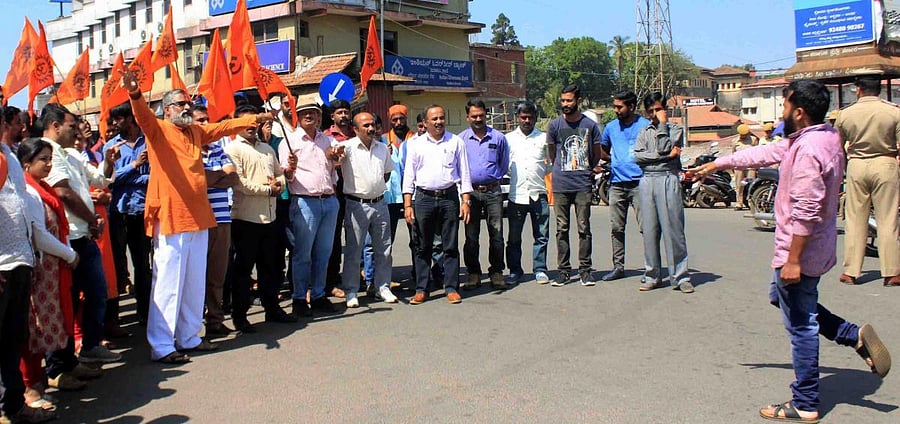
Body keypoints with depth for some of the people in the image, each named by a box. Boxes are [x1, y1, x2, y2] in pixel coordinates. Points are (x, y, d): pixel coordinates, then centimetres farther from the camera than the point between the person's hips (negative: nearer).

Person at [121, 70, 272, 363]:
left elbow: (224, 127, 28)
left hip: (198, 217, 8)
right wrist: (135, 94, -42)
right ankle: (161, 346, 2)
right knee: (168, 283, -5)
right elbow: (142, 116, -22)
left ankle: (189, 337, 26)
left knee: (195, 283, 14)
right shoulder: (157, 129, -3)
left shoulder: (196, 131, 17)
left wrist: (256, 118, 28)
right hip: (170, 218, -7)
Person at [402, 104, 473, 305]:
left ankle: (451, 288, 11)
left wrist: (466, 201, -1)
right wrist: (408, 204, -1)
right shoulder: (415, 144, 8)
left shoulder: (456, 142, 8)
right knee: (423, 247, 4)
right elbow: (408, 175, 7)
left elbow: (464, 173, 8)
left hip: (449, 197, 0)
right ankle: (421, 289, 11)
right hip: (424, 198, 0)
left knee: (451, 246, 3)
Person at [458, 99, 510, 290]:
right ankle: (473, 274, 11)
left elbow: (504, 164, 16)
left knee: (496, 233, 0)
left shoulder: (498, 137, 6)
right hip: (470, 192, 0)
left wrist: (494, 178, 11)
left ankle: (497, 273, 9)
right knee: (471, 236, 3)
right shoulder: (461, 139, 4)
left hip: (492, 191, 0)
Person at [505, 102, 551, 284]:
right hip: (516, 194, 0)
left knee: (541, 235, 3)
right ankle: (515, 270, 16)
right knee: (514, 237, 5)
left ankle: (540, 269, 13)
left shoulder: (544, 138, 10)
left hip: (538, 194, 0)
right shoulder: (508, 139, 10)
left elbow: (550, 166, 12)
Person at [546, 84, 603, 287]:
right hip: (560, 185, 1)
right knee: (562, 229, 4)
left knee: (584, 228, 2)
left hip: (583, 185, -1)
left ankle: (585, 270, 10)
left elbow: (597, 153, 15)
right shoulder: (555, 125, 5)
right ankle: (563, 270, 11)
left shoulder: (590, 125, 4)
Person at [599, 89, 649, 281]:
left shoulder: (645, 125, -1)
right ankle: (618, 266, 17)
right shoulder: (611, 127, 13)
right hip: (617, 184, 5)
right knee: (616, 228, 8)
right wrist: (616, 159, 11)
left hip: (639, 183, -5)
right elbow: (602, 149, 27)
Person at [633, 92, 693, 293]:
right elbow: (638, 156, 1)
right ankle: (653, 275, 11)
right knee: (649, 230, 4)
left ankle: (680, 276, 0)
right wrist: (666, 155, -7)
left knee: (673, 229, -5)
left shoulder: (676, 129, 8)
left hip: (668, 180, -3)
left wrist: (662, 125, -1)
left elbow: (665, 148, -10)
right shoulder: (644, 132, 17)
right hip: (647, 181, 3)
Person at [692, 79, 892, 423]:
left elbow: (805, 212, -27)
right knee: (781, 297, 26)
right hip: (818, 248, 10)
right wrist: (717, 164, 20)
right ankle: (854, 335, 17)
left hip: (802, 251, -10)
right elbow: (768, 153, 16)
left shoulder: (808, 150, -24)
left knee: (800, 326, 1)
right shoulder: (824, 137, 8)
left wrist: (792, 260, -24)